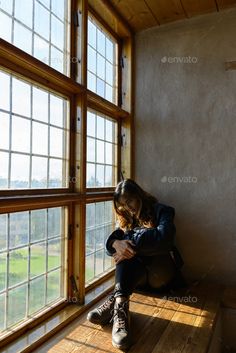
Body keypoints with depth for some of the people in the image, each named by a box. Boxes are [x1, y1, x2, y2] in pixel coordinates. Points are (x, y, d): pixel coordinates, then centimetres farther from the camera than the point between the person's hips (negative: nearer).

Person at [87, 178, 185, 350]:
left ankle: (116, 299, -44)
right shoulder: (127, 219, 14)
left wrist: (131, 242, -26)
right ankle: (120, 306, -47)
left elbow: (164, 237, -24)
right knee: (126, 252, -29)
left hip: (160, 274, -3)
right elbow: (111, 241, -4)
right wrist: (116, 243, -29)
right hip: (139, 274, 3)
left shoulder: (161, 211, -1)